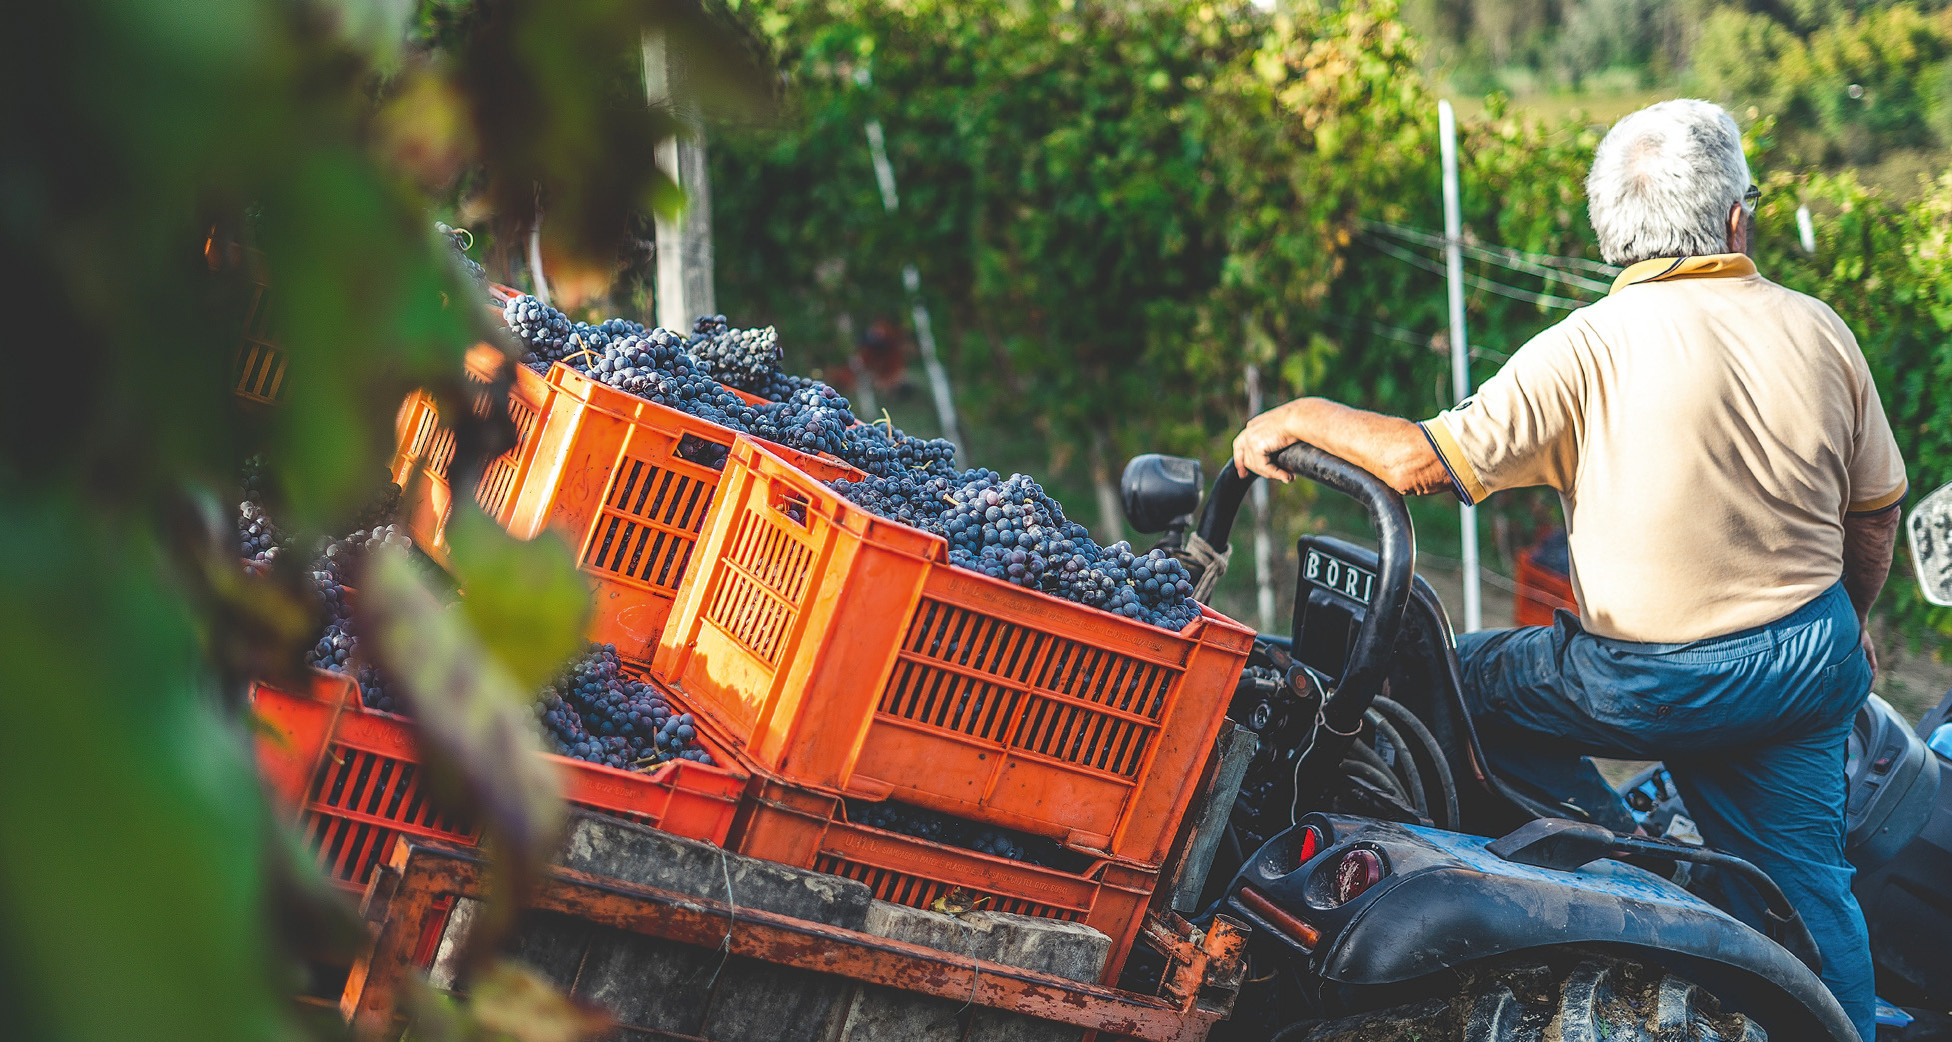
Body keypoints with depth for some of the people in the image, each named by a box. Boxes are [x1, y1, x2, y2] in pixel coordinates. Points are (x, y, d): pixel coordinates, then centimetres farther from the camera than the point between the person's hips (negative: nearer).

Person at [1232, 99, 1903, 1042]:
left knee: (1465, 680, 14)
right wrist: (1847, 630, 27)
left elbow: (1424, 461, -19)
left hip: (1656, 682, -5)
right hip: (1815, 664, 5)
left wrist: (1302, 416, -4)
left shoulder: (1590, 349, -15)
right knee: (1804, 884, 17)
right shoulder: (1818, 331, 1)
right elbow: (1874, 516, 10)